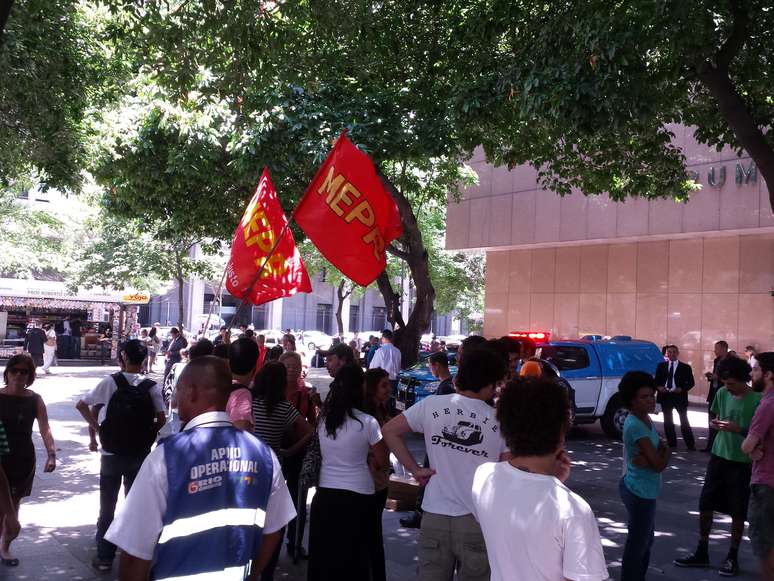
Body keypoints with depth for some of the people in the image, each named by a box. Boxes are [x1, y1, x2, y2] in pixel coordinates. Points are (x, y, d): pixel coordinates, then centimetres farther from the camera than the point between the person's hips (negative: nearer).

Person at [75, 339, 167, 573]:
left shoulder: (110, 382, -9)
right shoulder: (152, 387, -7)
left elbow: (81, 406, -7)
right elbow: (161, 420, -10)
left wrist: (96, 427, 1)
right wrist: (146, 435, 4)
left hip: (111, 454, -1)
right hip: (140, 455, 1)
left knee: (107, 506, 11)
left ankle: (104, 557, 16)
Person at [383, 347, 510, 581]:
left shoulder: (432, 405, -2)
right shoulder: (500, 421, -5)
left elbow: (390, 431, 3)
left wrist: (415, 469, 5)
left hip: (435, 518, 1)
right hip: (479, 521, -1)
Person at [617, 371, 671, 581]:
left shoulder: (645, 419, 5)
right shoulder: (635, 425, -23)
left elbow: (661, 447, 0)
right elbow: (660, 464, -23)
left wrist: (648, 459, -20)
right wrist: (667, 450, -4)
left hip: (644, 489, 10)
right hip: (640, 491, -10)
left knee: (646, 538, 22)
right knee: (638, 542, 0)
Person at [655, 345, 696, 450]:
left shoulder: (685, 367, 2)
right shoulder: (661, 366, 9)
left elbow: (691, 382, 0)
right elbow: (657, 380, 11)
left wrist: (682, 389, -16)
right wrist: (659, 387, -11)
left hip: (679, 396, -3)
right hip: (665, 396, 3)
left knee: (684, 422, 0)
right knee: (668, 422, 8)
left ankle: (690, 445, 6)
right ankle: (672, 444, 17)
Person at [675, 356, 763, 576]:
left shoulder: (757, 400, -15)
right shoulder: (722, 393, 1)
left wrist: (738, 429, -24)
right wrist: (716, 424, -6)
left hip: (742, 462, -5)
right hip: (719, 456, 5)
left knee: (737, 512, 6)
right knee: (705, 505, 7)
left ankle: (733, 557, 22)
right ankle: (701, 553, 21)